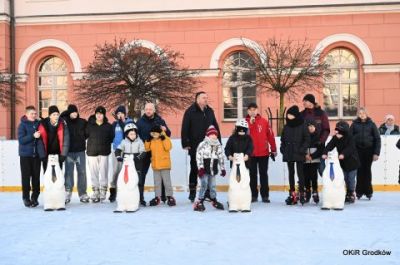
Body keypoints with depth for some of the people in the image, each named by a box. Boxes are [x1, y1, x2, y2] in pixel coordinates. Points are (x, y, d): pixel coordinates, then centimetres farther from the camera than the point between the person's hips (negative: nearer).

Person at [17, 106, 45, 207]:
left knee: (36, 176, 5)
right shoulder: (22, 125, -4)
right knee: (26, 176, 2)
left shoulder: (38, 124, 6)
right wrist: (33, 136, -24)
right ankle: (26, 198, 11)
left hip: (36, 154, 3)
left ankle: (35, 197, 15)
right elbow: (21, 140, -12)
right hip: (25, 155, -3)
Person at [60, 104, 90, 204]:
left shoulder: (83, 122, 3)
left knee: (82, 172, 5)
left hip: (80, 150, 2)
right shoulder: (65, 121, -1)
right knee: (68, 172, 1)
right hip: (69, 151, -1)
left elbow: (87, 133, 10)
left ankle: (83, 194, 12)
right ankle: (67, 193, 7)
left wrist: (82, 139, 1)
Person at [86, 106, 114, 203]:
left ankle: (103, 191, 4)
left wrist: (106, 144, 1)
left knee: (103, 172, -3)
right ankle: (95, 192, 10)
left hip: (104, 152, -1)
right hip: (92, 152, 1)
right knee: (94, 173, 3)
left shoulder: (108, 126, 5)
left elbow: (111, 138, 8)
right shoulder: (89, 125, 5)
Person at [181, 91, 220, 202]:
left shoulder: (210, 111, 11)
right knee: (194, 169, 3)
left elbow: (216, 127, 15)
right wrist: (185, 143, -12)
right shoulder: (190, 112, -5)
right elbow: (184, 129, -8)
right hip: (195, 146, -4)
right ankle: (192, 193, 13)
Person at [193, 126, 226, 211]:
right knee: (204, 185, -8)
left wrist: (223, 169, 14)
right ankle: (199, 202, -1)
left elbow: (221, 158, 15)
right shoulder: (203, 144, -9)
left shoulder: (218, 146, 9)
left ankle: (214, 200, 29)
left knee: (213, 185, 12)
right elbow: (199, 157, -12)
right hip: (204, 170, -5)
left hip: (213, 169, 5)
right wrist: (200, 168, -16)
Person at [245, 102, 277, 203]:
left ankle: (265, 195, 13)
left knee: (263, 174, 7)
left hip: (263, 153, 0)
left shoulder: (264, 121, 1)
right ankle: (253, 195, 14)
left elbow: (270, 135, 4)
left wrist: (273, 149, 4)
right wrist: (250, 123, -19)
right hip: (250, 153, 0)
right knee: (252, 174, 7)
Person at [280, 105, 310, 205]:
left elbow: (307, 140, -6)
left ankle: (301, 193, 6)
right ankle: (292, 194, 16)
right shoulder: (286, 127, 7)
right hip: (289, 154, 5)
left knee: (300, 173, -1)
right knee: (291, 173, 9)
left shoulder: (302, 126, -6)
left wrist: (302, 149, -15)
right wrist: (283, 149, 3)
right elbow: (282, 139, 15)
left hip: (299, 155, -4)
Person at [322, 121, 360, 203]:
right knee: (344, 179, 9)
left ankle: (351, 194, 15)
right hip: (342, 162, 5)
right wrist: (325, 153, -34)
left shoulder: (350, 138, -19)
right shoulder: (335, 138, -6)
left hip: (352, 162, -4)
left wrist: (343, 154, -50)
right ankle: (346, 194, 20)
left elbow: (350, 148, -33)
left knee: (351, 179, 1)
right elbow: (330, 146, -16)